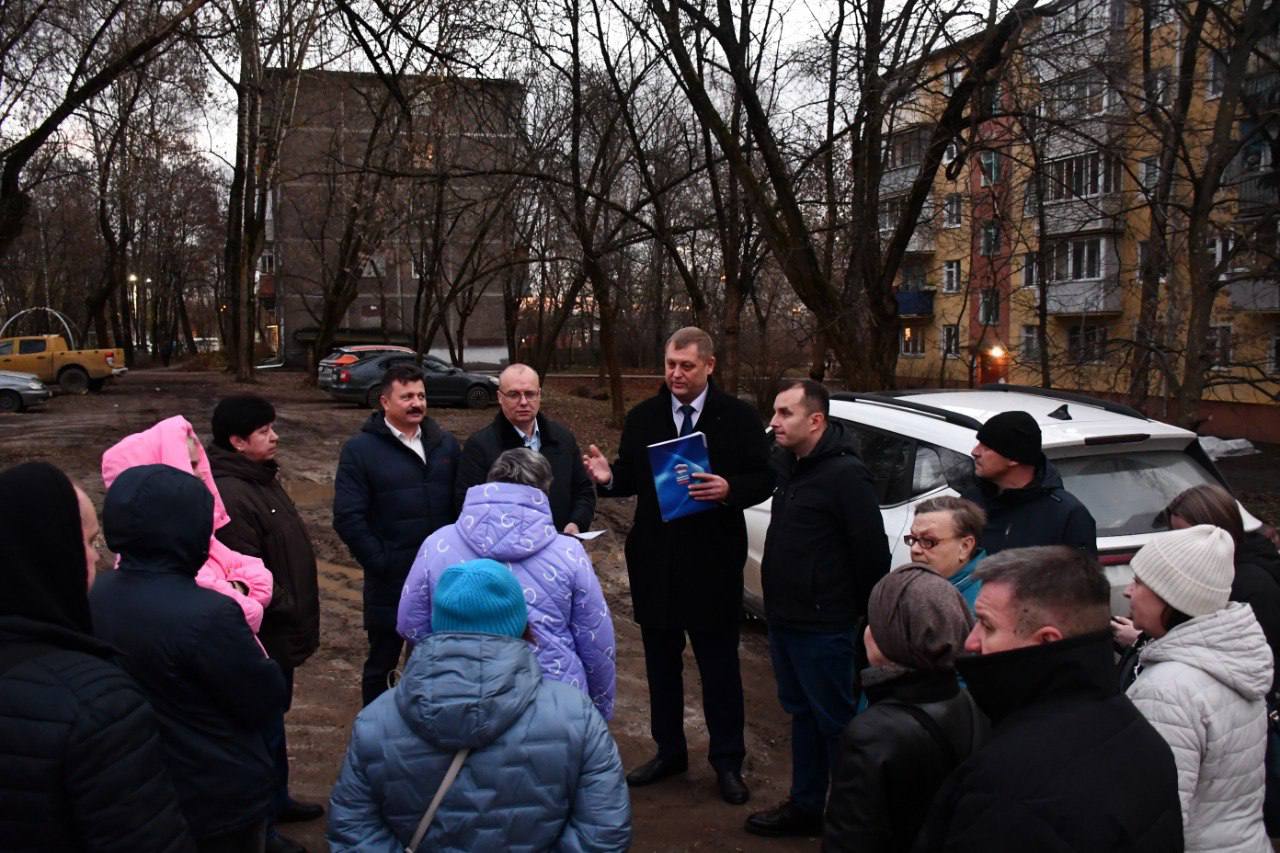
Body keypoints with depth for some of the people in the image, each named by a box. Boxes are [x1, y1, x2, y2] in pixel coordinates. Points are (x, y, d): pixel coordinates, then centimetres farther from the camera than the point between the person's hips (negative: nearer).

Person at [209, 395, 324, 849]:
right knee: (264, 727, 4)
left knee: (273, 718, 24)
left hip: (280, 631, 10)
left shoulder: (262, 478, 8)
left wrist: (299, 616, 17)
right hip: (265, 636, -10)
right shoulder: (233, 496, -26)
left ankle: (277, 799, 42)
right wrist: (290, 612, -20)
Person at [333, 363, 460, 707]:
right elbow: (348, 517, -11)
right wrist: (380, 562, -14)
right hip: (390, 583, -4)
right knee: (382, 663, 11)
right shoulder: (360, 450, -7)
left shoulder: (445, 444, 6)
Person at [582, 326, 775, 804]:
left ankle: (727, 762, 21)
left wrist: (729, 489, -24)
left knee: (720, 666, 7)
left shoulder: (738, 418, -4)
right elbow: (630, 479, 6)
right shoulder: (642, 418, 4)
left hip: (713, 562, -3)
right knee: (661, 663, 15)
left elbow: (764, 479, -5)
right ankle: (669, 752, 31)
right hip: (655, 561, 3)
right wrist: (608, 478, -16)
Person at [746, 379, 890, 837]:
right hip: (783, 618, 9)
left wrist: (866, 612, -9)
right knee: (801, 713, 18)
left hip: (822, 627, -9)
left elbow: (874, 552, -19)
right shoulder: (787, 464, 8)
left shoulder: (845, 474, -20)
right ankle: (804, 807, 31)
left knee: (835, 721, 3)